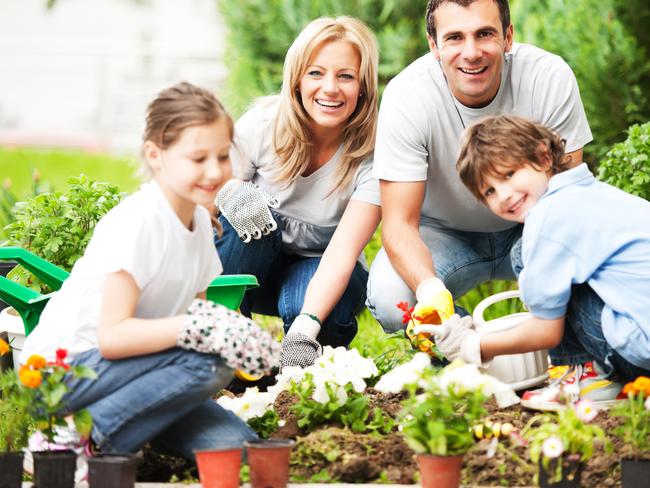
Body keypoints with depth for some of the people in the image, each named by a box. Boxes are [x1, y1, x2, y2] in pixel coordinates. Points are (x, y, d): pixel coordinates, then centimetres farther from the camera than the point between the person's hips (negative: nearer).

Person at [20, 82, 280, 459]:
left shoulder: (201, 220, 6)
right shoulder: (135, 224, -20)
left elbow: (196, 313, 6)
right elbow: (112, 336, -28)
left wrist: (238, 331, -16)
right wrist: (200, 327, -37)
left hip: (123, 365, 9)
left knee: (236, 445, -10)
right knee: (207, 363, -29)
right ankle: (90, 439, -17)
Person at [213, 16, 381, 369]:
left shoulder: (372, 154, -21)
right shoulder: (260, 125, -17)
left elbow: (342, 253, -30)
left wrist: (304, 330, -45)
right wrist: (233, 200, -35)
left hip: (323, 275, -1)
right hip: (253, 269, 1)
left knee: (300, 304, -35)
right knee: (248, 214, -30)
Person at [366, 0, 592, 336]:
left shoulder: (550, 78, -24)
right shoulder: (406, 97, -25)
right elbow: (399, 223, -25)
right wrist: (429, 288, -47)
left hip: (528, 229, 1)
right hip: (443, 232, 0)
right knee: (389, 298, -31)